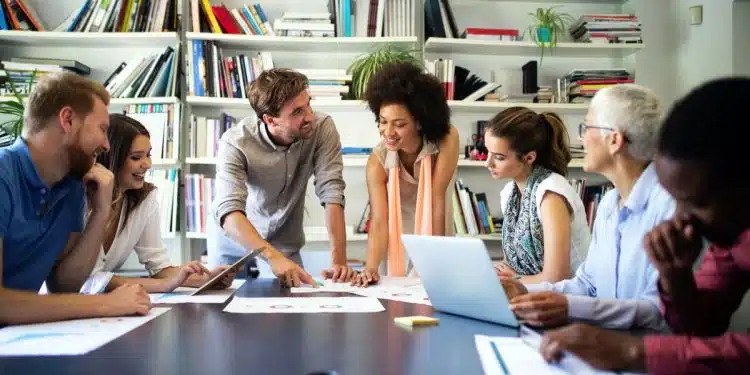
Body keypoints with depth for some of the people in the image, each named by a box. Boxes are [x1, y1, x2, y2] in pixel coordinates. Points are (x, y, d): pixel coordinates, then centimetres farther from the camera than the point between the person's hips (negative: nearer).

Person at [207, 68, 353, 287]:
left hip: (284, 243, 2)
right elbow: (229, 212, -40)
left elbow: (332, 194, -26)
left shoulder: (322, 128, -23)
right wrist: (273, 257, -54)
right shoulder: (235, 143, -30)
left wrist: (339, 260, -37)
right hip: (233, 240, -2)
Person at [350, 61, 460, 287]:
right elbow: (379, 221, -28)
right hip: (396, 241, 0)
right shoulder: (378, 160, -23)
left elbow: (437, 200, -25)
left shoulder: (447, 140, -25)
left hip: (435, 235, 0)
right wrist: (370, 269, -43)